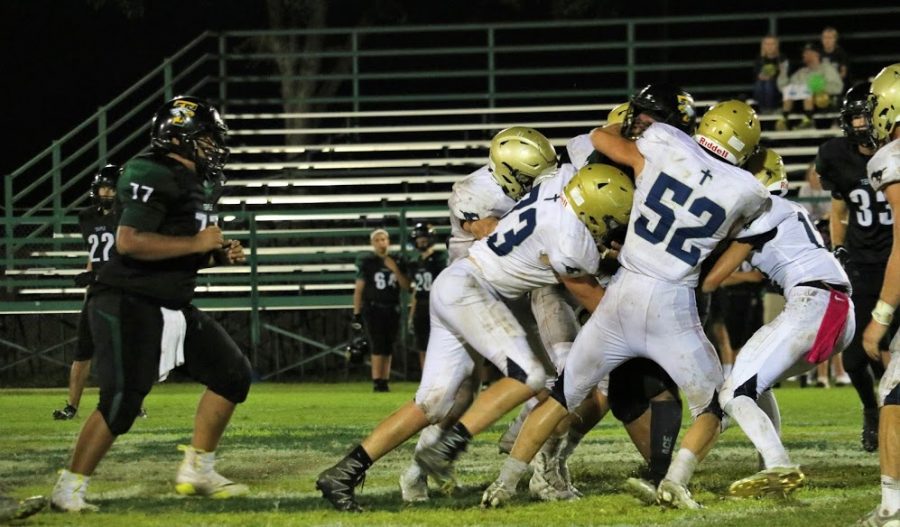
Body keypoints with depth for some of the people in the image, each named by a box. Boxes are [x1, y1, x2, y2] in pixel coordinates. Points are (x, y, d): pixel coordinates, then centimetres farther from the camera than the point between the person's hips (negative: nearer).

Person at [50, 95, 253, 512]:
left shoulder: (199, 183, 13)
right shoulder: (153, 176, -18)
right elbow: (129, 242, -29)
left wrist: (219, 254, 4)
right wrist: (196, 243, -22)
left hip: (173, 306, 10)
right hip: (129, 305, -10)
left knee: (232, 375, 8)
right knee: (122, 401, -15)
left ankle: (197, 472, 15)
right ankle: (69, 488, -5)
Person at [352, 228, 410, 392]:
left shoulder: (397, 261, 8)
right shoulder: (366, 261, -3)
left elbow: (406, 286, 6)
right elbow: (358, 288, -2)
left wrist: (395, 269, -10)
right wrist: (356, 314, -5)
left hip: (392, 310, 4)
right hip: (373, 309, -4)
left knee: (388, 348, 5)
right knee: (378, 347, -12)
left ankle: (385, 381, 10)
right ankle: (377, 382, -11)